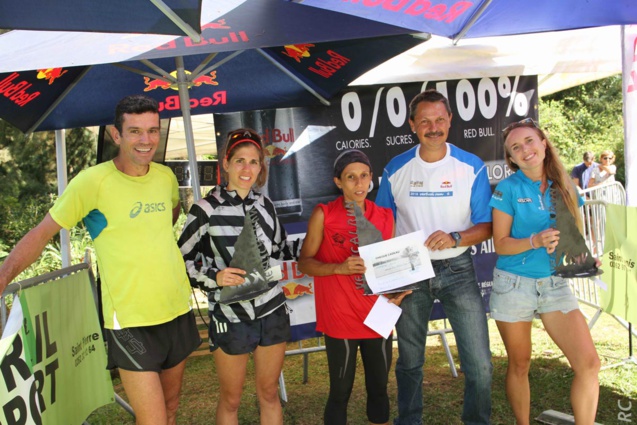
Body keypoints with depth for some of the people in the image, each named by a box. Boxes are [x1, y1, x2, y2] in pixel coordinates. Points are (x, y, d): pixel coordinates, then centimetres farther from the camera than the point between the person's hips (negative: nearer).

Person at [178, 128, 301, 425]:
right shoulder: (206, 210, -11)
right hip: (230, 317, -4)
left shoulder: (264, 205, 4)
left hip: (272, 311, 4)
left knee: (269, 393, 17)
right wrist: (213, 277, -22)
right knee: (231, 399, 12)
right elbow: (181, 260, -7)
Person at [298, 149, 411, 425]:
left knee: (379, 388, 14)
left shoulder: (385, 217, 6)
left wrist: (396, 293, -4)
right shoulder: (323, 215, -5)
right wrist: (340, 268, -21)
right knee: (340, 392, 4)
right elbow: (304, 262, -5)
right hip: (340, 319, -4)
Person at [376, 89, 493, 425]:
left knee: (479, 364, -2)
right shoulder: (396, 169, -1)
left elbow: (486, 226, -1)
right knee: (409, 361, 13)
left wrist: (455, 238, -20)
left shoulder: (471, 167, -4)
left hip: (457, 270, -1)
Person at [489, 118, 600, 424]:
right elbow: (501, 244, -7)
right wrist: (536, 241, -24)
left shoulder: (564, 186, 4)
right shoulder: (508, 189, -6)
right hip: (514, 284, -3)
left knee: (589, 363, -9)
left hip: (555, 284, 3)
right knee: (519, 365, 10)